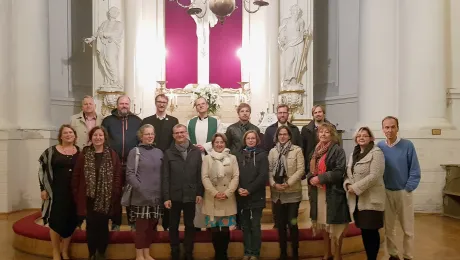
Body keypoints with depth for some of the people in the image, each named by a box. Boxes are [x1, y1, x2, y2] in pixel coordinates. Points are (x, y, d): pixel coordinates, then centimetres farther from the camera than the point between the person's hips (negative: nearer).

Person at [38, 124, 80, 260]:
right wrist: (43, 188, -4)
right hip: (56, 191, -2)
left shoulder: (79, 151, 6)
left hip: (74, 191, 2)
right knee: (56, 220, 2)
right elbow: (43, 169, 2)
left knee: (71, 221, 6)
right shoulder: (51, 151, 1)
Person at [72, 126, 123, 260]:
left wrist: (116, 195, -8)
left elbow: (118, 176, -1)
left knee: (103, 226, 9)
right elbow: (76, 176, 3)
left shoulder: (112, 155, 1)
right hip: (89, 198, 0)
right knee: (91, 227, 6)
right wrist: (76, 194, -2)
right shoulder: (84, 154, 2)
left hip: (106, 198, 0)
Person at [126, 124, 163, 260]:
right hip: (141, 196, -4)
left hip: (156, 196, 4)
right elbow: (130, 173, -8)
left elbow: (163, 174, 11)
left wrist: (163, 191, 0)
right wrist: (140, 189, -17)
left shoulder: (159, 152, 10)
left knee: (151, 226, 12)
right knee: (141, 226, 3)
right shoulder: (135, 152, -2)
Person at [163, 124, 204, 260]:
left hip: (190, 195, 0)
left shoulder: (196, 151, 2)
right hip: (174, 196, 0)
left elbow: (200, 174, 3)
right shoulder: (168, 153, 1)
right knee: (173, 226, 10)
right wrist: (166, 197, -7)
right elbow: (165, 177, -2)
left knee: (189, 225, 11)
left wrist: (200, 193, -3)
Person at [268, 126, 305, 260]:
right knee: (280, 223, 10)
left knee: (292, 222, -1)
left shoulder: (297, 150, -2)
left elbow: (301, 169, -8)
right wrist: (273, 183, -11)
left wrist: (288, 183, -16)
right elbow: (269, 170, 5)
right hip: (277, 193, 3)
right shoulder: (272, 151, 8)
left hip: (292, 192, -3)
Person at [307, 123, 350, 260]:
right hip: (318, 192, 6)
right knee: (323, 223, 15)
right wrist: (311, 178, -6)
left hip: (333, 192, -6)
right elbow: (309, 170, 16)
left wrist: (320, 178, -18)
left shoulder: (337, 150, -7)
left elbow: (339, 172, -17)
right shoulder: (316, 151, 13)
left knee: (334, 225, 1)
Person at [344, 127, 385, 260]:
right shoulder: (354, 154, 17)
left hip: (371, 199, -7)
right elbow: (349, 173, 17)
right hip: (357, 200, 7)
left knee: (371, 231, 0)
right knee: (363, 231, 12)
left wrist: (355, 187, -19)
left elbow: (374, 176, -19)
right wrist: (348, 184, -4)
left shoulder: (376, 153, -9)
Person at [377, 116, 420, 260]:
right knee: (389, 227, 12)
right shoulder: (379, 146, -2)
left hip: (403, 192, -2)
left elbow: (415, 171, -6)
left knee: (408, 229, 6)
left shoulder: (407, 145, -10)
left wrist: (408, 189, -10)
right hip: (386, 192, 2)